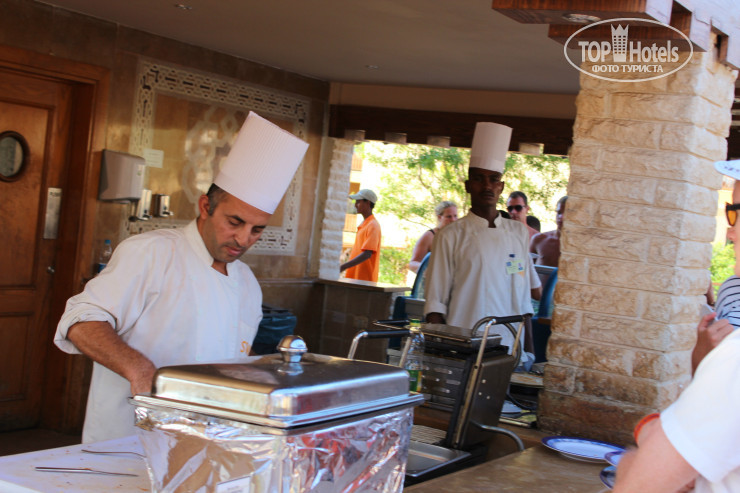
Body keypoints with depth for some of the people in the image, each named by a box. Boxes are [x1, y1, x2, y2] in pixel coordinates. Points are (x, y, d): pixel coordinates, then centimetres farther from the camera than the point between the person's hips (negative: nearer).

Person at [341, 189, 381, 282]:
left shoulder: (373, 226, -13)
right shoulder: (363, 225, 17)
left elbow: (367, 254, -23)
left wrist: (343, 267, -29)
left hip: (364, 279, -9)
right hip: (354, 277, 9)